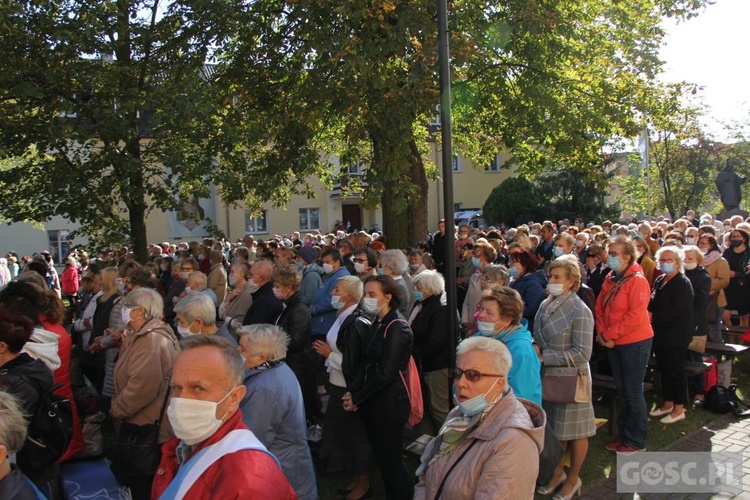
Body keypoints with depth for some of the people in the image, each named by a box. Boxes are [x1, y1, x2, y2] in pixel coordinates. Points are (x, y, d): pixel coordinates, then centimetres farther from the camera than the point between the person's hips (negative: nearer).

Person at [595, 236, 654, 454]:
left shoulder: (637, 280, -16)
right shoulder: (610, 279, 7)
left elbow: (635, 316, -23)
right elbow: (600, 308, 8)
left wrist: (608, 334, -19)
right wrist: (602, 333, -7)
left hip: (635, 342, -7)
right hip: (613, 343, 7)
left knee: (633, 392, 1)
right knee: (621, 391, 16)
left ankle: (636, 440, 15)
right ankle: (623, 435, 28)